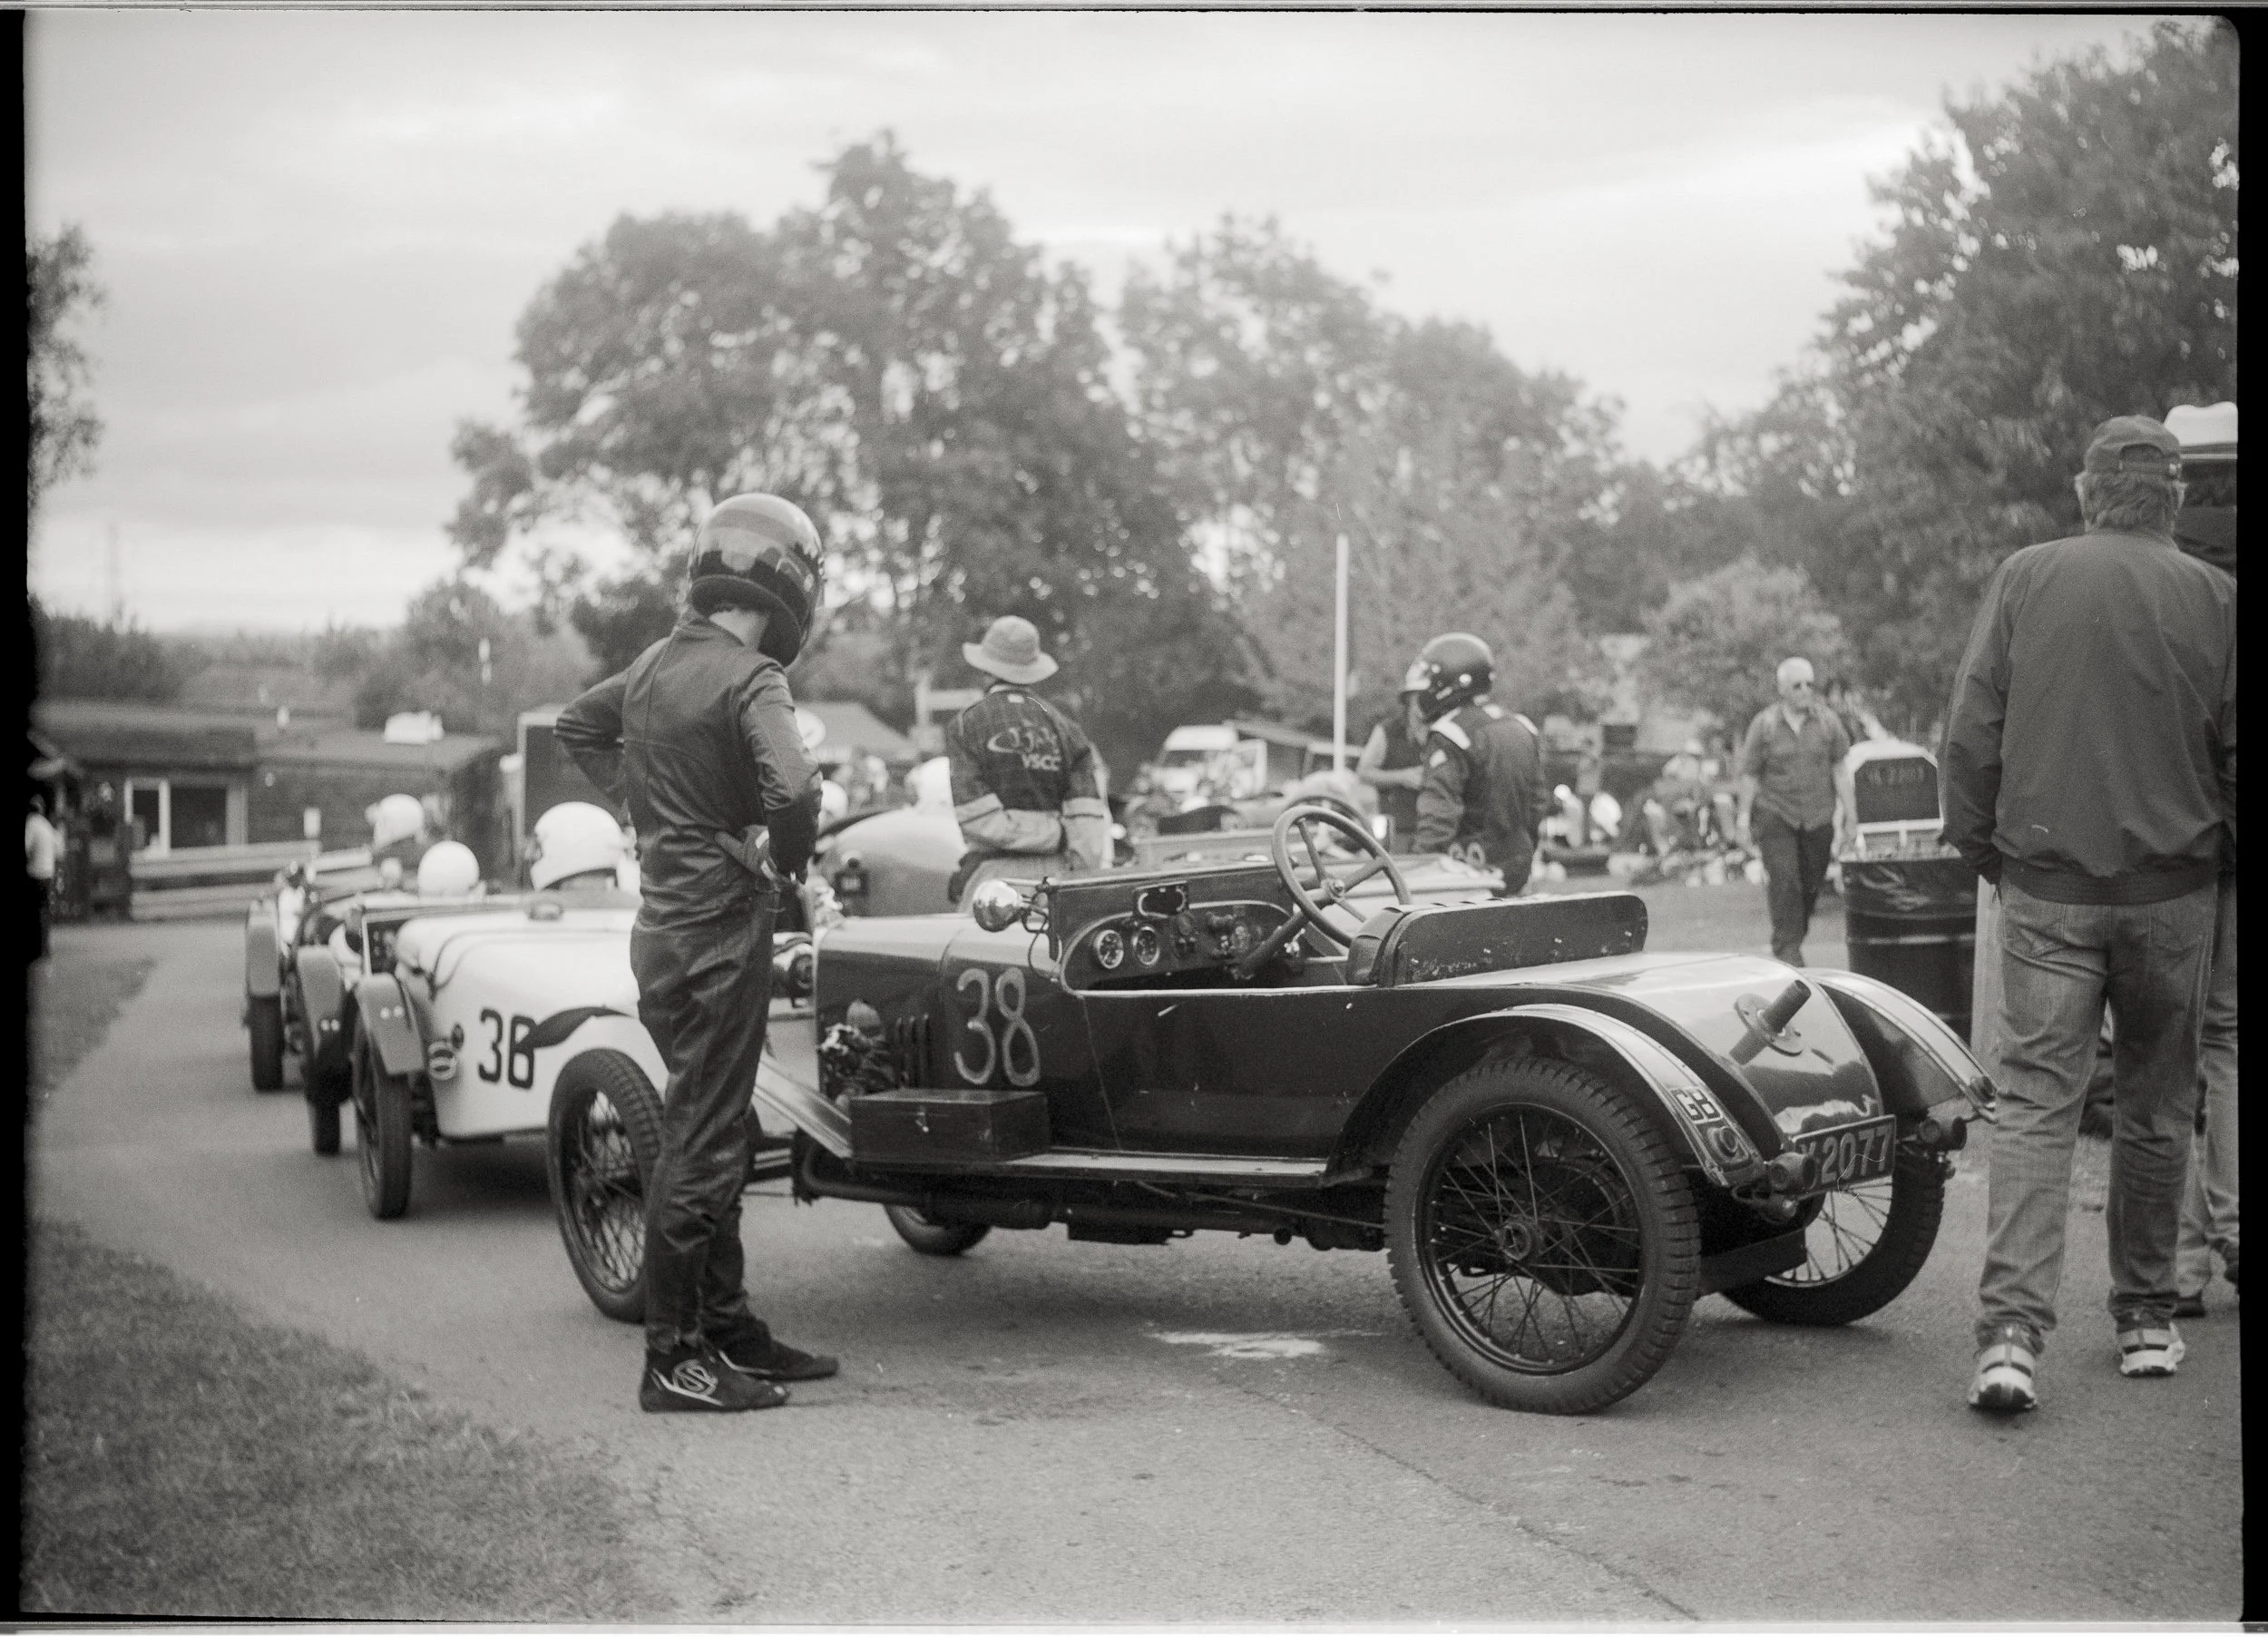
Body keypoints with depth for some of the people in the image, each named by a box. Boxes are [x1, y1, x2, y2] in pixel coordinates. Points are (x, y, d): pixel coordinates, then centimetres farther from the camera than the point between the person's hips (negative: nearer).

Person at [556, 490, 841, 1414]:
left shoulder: (658, 662, 10)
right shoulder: (747, 678, -16)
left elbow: (578, 729, 27)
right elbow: (793, 787, -32)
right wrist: (788, 855, -13)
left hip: (667, 917, 9)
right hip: (719, 928, -9)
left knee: (715, 1131, 16)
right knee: (701, 1145, -4)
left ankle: (727, 1330, 25)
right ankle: (675, 1362, 1)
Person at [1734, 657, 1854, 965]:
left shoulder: (1827, 721, 3)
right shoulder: (1764, 724, -2)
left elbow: (1838, 767, 9)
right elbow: (1749, 773, 1)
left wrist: (1847, 808, 4)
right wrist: (1744, 816, 0)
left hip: (1818, 816, 3)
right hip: (1775, 814, -2)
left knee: (1811, 882, 5)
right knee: (1784, 881, -12)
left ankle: (1795, 936, 24)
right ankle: (1786, 949, -11)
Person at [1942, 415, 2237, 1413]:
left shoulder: (2024, 580, -1)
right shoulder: (2212, 599, -1)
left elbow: (1970, 730, 0)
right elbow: (2231, 752, 3)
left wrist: (1976, 845, 12)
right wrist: (2221, 852, 20)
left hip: (2047, 889, 0)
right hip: (2171, 888, 1)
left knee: (2034, 1106, -2)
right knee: (2156, 1109, 13)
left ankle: (2010, 1332, -13)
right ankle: (2145, 1321, 22)